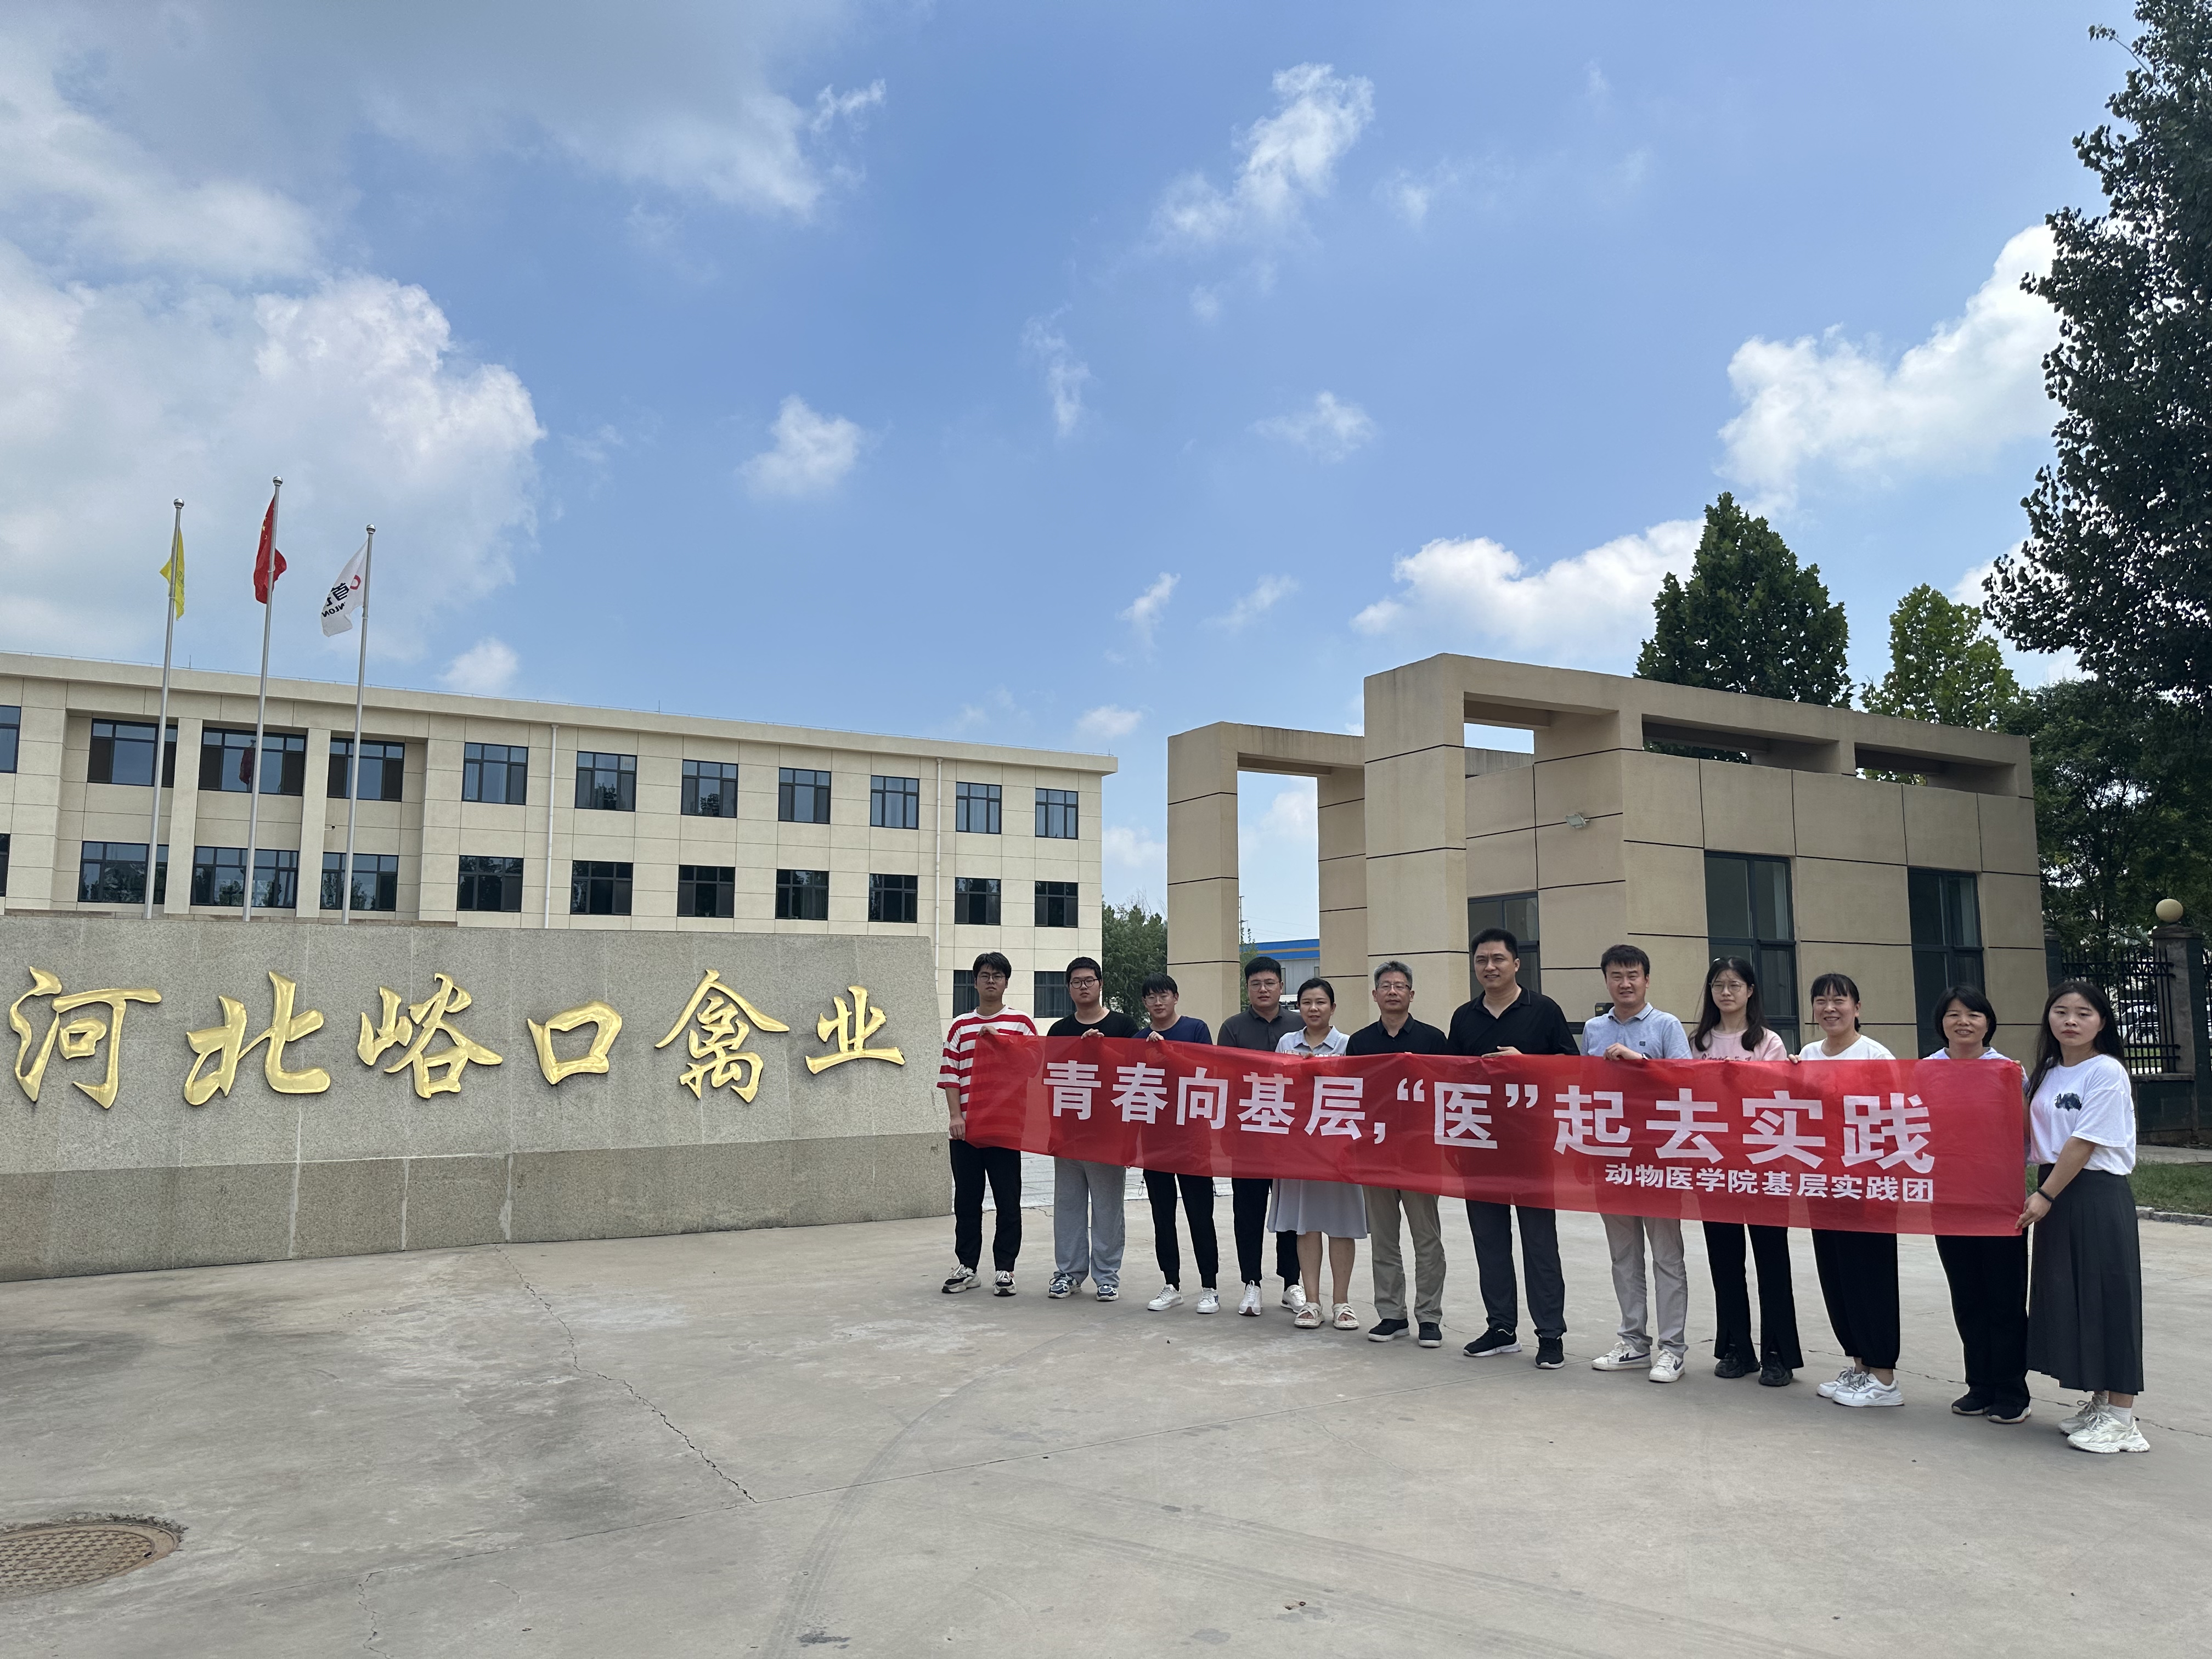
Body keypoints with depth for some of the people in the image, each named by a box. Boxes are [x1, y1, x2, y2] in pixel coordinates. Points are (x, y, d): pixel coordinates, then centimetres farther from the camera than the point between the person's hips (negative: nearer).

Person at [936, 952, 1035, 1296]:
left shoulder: (1021, 1023, 3)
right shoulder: (960, 1026, 10)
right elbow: (949, 1074, 6)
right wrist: (955, 1116, -3)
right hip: (965, 1128, 2)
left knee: (1008, 1202, 2)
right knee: (966, 1201, 9)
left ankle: (1005, 1270, 12)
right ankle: (967, 1268, 20)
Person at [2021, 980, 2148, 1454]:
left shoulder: (2106, 1072, -11)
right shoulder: (2048, 1073, 12)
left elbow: (2084, 1143, -15)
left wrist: (2046, 1196, -15)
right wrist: (2040, 1192, 5)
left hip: (2098, 1196, -8)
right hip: (2054, 1195, 8)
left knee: (2105, 1298, -3)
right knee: (2066, 1297, 11)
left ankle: (2122, 1418, 4)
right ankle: (2097, 1402, 24)